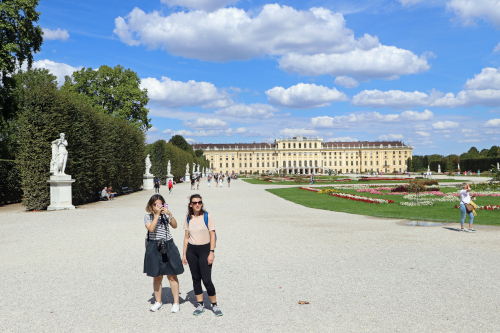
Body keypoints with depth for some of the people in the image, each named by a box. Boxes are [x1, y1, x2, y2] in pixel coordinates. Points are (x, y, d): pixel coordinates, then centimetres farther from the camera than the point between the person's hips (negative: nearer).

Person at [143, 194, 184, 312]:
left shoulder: (166, 215, 5)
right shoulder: (148, 216, 1)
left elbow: (175, 226, -10)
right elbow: (151, 228, -17)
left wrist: (170, 214, -22)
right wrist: (157, 214, -19)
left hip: (168, 246, 0)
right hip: (154, 247, 0)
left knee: (172, 276, 2)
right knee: (157, 276, 8)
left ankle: (176, 302, 11)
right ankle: (158, 302, 25)